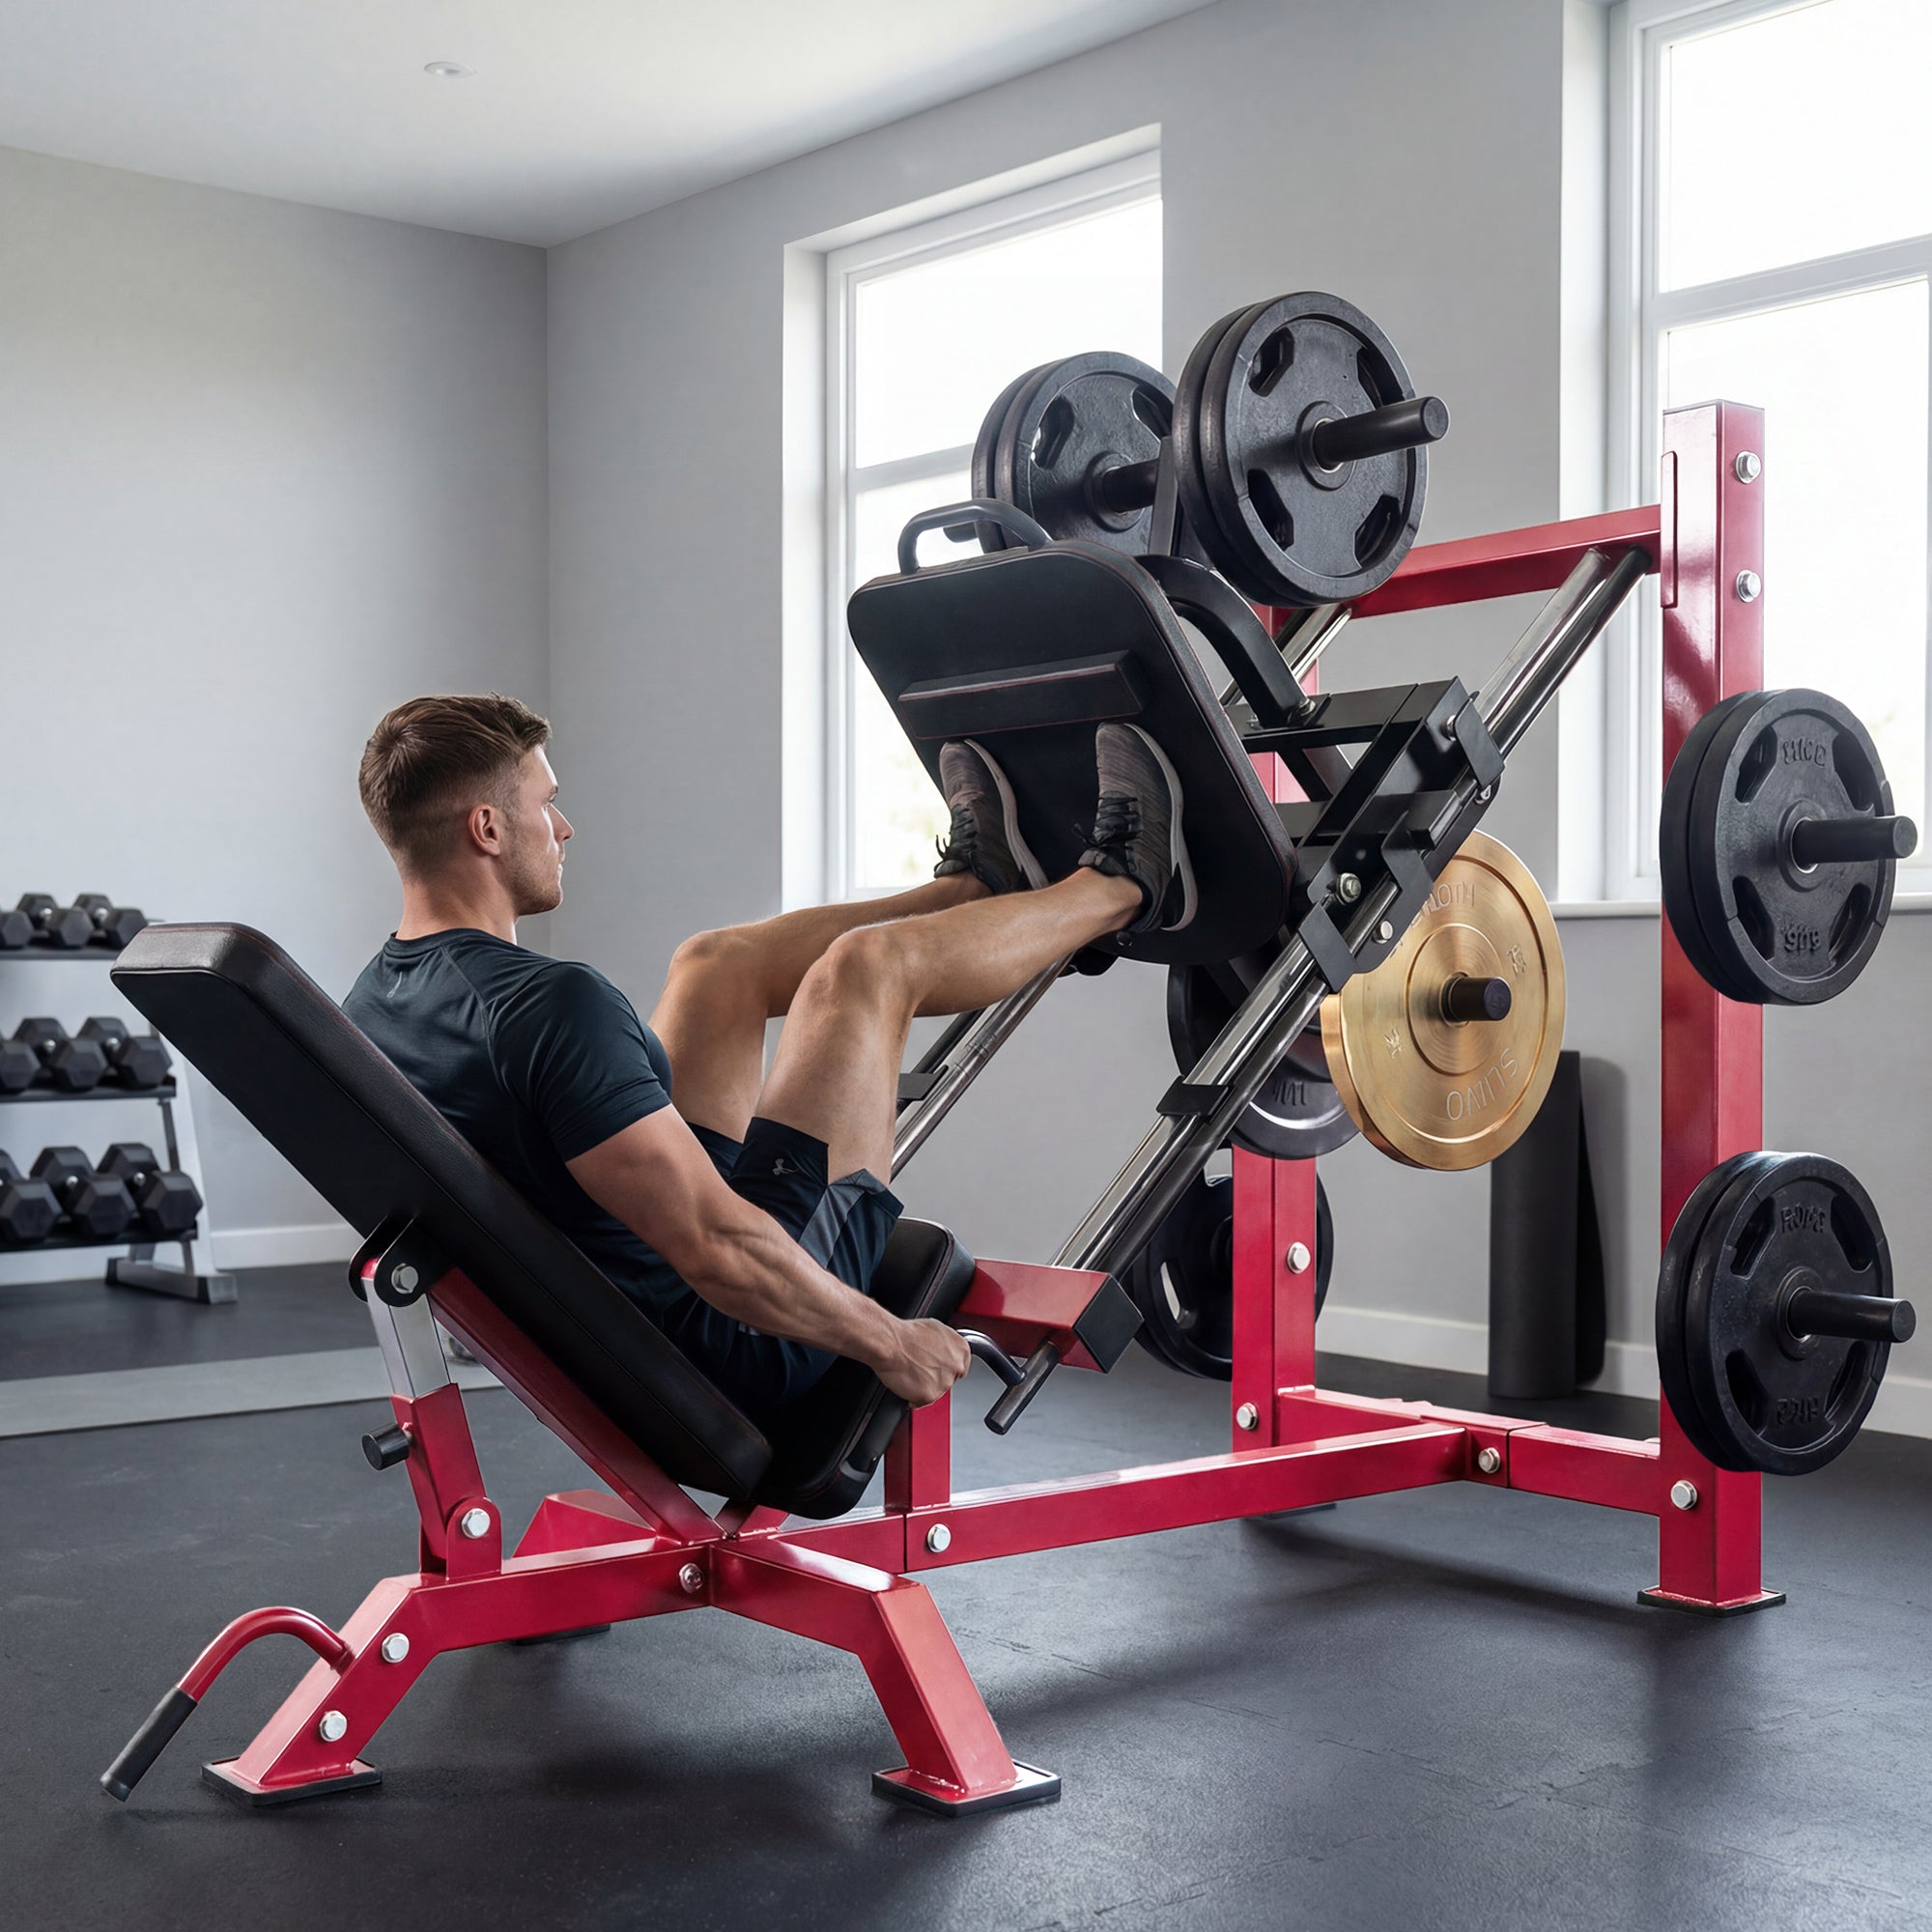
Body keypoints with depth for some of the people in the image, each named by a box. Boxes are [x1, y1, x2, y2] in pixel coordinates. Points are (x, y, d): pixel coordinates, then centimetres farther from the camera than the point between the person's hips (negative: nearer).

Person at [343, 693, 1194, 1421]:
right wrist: (889, 1341, -18)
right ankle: (1120, 887, 28)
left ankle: (977, 884, 40)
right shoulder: (553, 1006, -30)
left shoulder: (363, 1016, -1)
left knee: (715, 963, 18)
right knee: (870, 966, 1)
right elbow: (719, 1250, -32)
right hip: (736, 1355, -8)